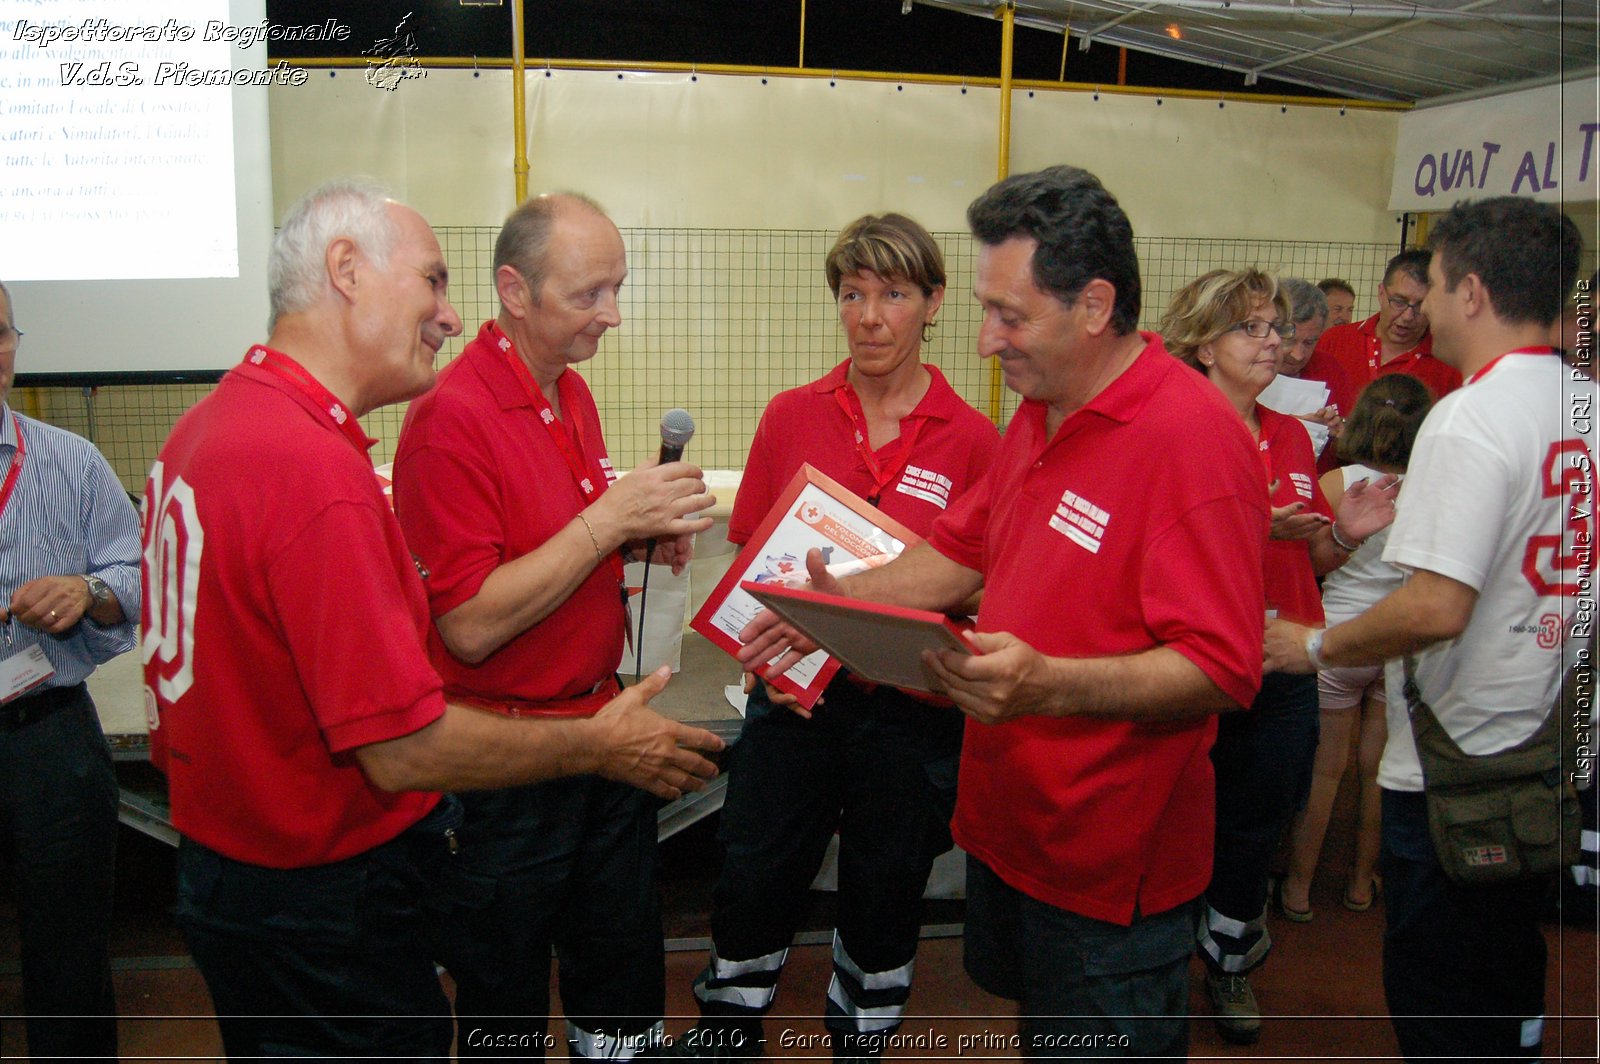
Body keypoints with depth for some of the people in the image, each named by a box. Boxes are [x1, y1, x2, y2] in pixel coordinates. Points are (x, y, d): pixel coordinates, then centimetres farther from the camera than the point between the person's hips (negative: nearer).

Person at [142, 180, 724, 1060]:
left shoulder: (206, 424, 2)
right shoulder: (313, 467, -30)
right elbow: (405, 749, -28)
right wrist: (598, 745, -15)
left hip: (216, 851, 9)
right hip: (325, 906, -9)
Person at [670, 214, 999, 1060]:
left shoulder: (971, 439, -6)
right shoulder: (791, 417, 0)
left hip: (911, 708, -1)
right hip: (795, 696, 1)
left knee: (884, 894, 15)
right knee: (752, 880, 11)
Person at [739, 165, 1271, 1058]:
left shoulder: (1193, 437, -23)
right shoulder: (1041, 414, 7)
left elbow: (1220, 672, -26)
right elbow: (966, 551, 17)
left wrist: (1049, 684, -38)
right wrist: (843, 598, 5)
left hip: (1110, 865, -8)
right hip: (1007, 820, 8)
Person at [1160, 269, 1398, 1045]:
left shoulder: (1292, 438, 10)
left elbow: (1308, 565, 16)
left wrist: (1342, 535, -4)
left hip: (1282, 670, 6)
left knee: (1255, 827, 17)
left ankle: (1229, 965, 39)